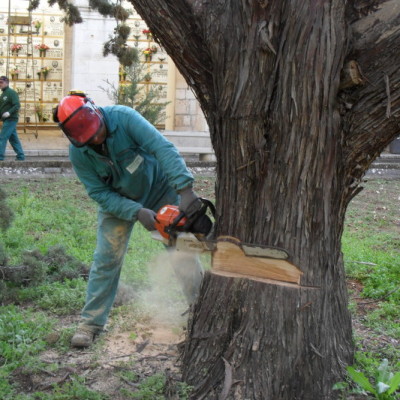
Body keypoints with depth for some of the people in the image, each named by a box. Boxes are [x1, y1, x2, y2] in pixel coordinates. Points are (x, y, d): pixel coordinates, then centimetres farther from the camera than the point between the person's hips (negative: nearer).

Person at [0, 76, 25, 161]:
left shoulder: (11, 93, -10)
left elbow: (17, 105, -19)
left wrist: (9, 112, -31)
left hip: (11, 119, -9)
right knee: (14, 139, 11)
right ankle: (20, 156, 15)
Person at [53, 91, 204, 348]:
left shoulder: (123, 117, -31)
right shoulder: (78, 153, -21)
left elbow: (162, 147, -38)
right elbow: (100, 193, -18)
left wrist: (185, 189, -49)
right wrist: (137, 213, -32)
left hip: (161, 191, -1)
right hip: (118, 201, 1)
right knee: (106, 259, -5)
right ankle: (91, 324, 7)